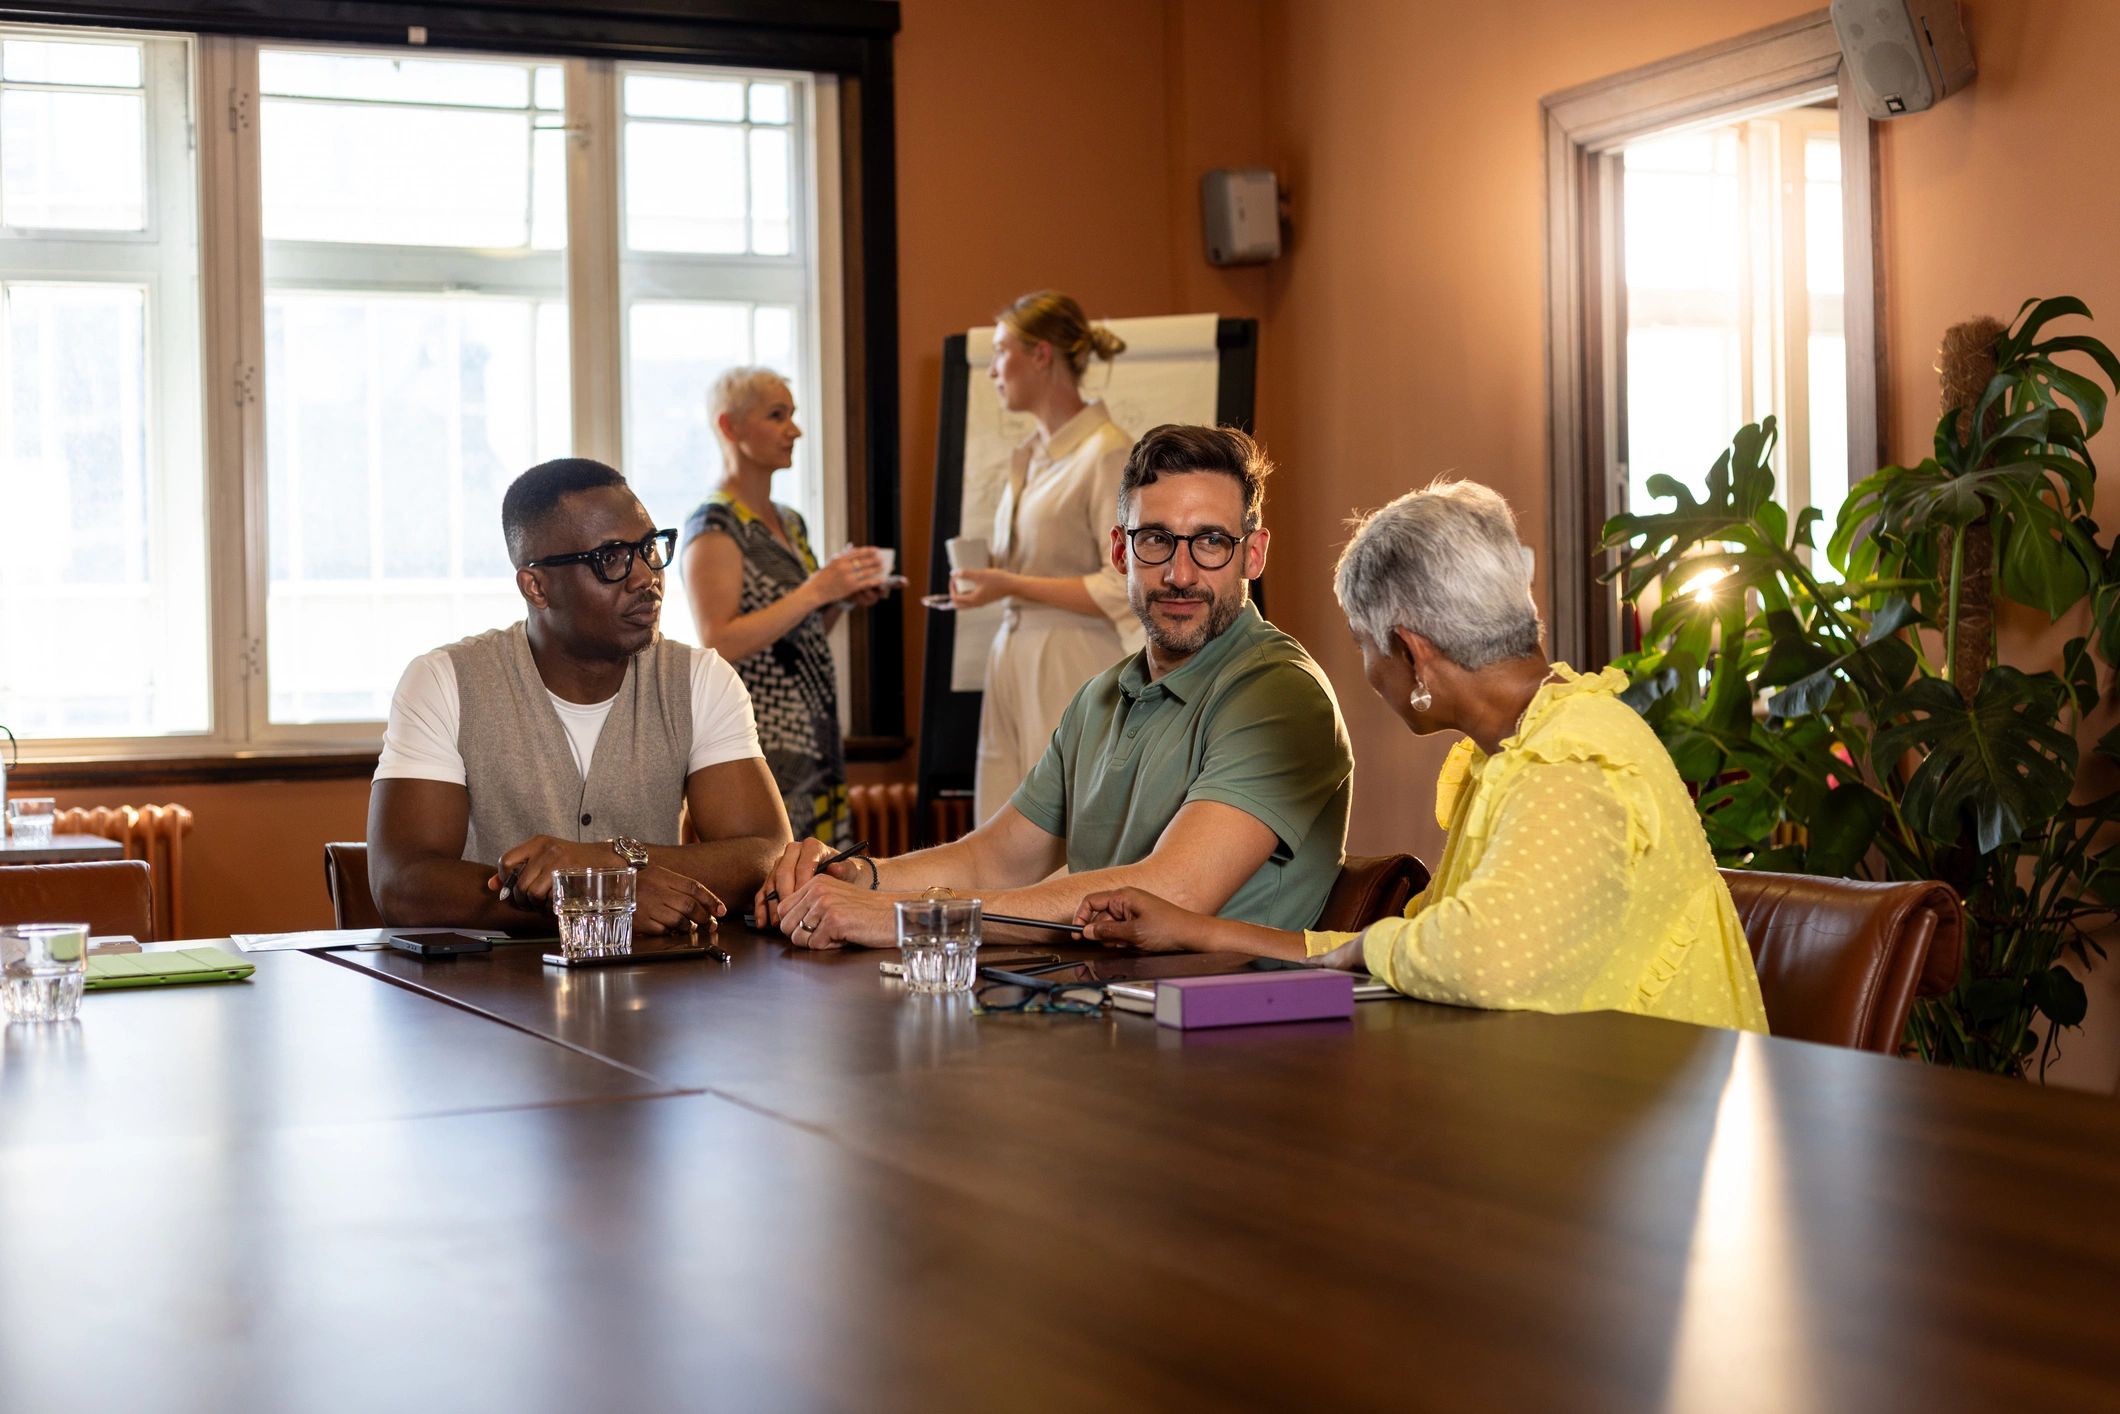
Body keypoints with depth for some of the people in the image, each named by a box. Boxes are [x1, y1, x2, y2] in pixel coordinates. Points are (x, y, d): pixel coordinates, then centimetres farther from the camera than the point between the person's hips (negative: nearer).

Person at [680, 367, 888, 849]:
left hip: (814, 737, 8)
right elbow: (718, 644, -19)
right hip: (758, 743, -8)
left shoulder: (791, 523, 15)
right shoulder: (714, 528, -10)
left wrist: (844, 597, 4)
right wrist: (814, 590, -20)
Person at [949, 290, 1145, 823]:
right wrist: (987, 576, 7)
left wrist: (1013, 585, -15)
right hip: (1015, 661, 9)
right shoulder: (1029, 457, 17)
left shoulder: (1109, 454, -11)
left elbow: (1124, 590, -16)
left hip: (1076, 674, -9)